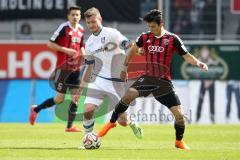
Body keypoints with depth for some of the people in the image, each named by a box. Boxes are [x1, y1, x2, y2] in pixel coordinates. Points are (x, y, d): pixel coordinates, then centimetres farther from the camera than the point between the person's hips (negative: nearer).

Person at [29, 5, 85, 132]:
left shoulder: (81, 30, 9)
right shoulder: (64, 28, -11)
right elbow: (50, 44, -11)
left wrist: (83, 52, 3)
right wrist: (65, 50, -19)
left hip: (75, 68, 6)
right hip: (63, 68, -6)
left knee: (76, 96, -2)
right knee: (60, 99, -5)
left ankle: (70, 126, 3)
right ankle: (36, 109, 17)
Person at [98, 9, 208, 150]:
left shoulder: (172, 39, -5)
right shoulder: (145, 37, 3)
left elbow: (187, 56, -3)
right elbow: (133, 50, 20)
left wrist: (198, 63, -21)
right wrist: (125, 67, 21)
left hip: (164, 82, -1)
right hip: (148, 78, 1)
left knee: (179, 114, -7)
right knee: (129, 95, -26)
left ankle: (179, 142, 18)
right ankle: (112, 122, -9)